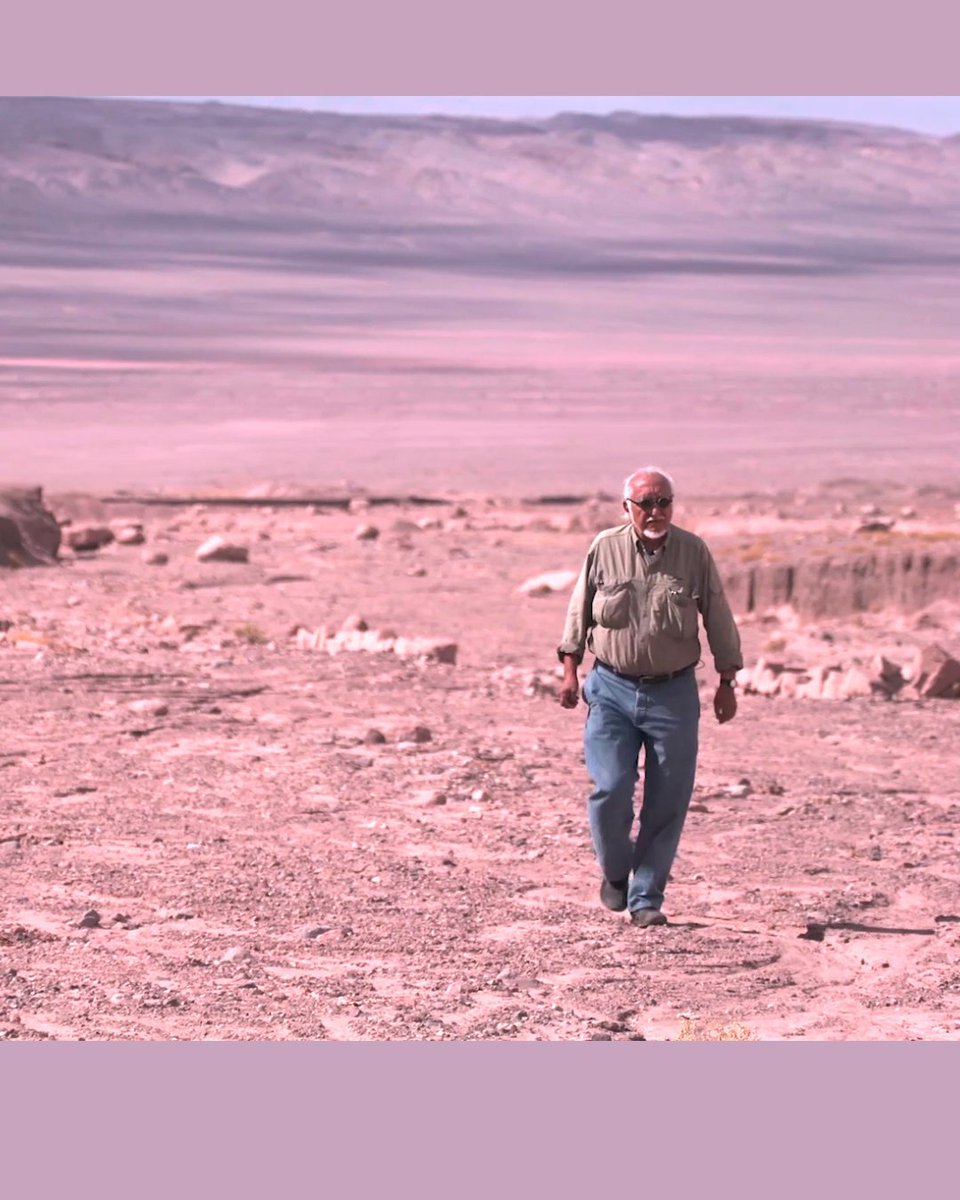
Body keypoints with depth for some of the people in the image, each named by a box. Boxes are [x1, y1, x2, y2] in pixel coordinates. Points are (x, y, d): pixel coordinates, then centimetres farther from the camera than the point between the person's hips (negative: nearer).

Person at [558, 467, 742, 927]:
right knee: (610, 789, -10)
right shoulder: (604, 549, -1)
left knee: (667, 802, 0)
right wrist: (570, 670, 6)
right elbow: (579, 611, 10)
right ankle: (614, 871, 18)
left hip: (673, 693, 0)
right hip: (612, 687, 0)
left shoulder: (694, 553, -2)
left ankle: (645, 897, 12)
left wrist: (727, 683, 6)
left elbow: (718, 620, 5)